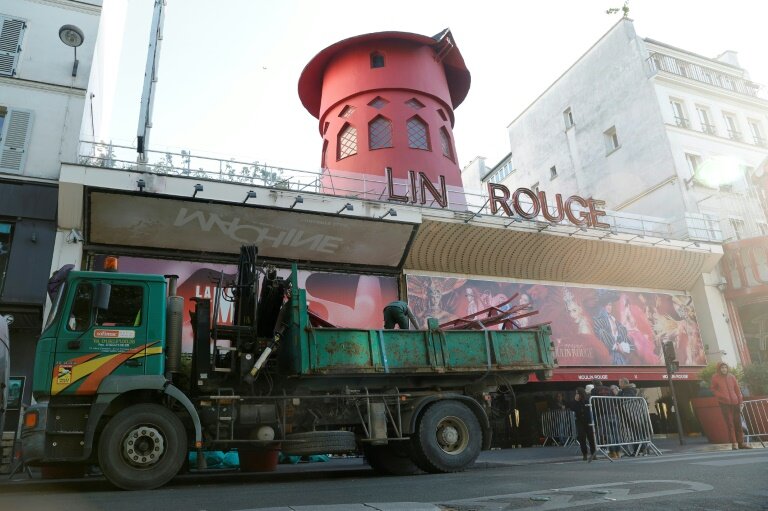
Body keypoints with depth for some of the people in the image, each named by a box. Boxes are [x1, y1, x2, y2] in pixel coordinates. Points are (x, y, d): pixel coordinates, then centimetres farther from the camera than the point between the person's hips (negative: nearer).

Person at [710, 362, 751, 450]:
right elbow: (713, 389, 7)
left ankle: (741, 443, 18)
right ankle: (734, 443, -2)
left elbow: (737, 389, 10)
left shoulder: (732, 377, 8)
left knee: (738, 423, 8)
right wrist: (721, 396, -7)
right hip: (724, 403, -3)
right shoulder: (715, 377, 0)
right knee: (730, 424, -5)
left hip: (735, 402, 3)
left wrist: (740, 402, 6)